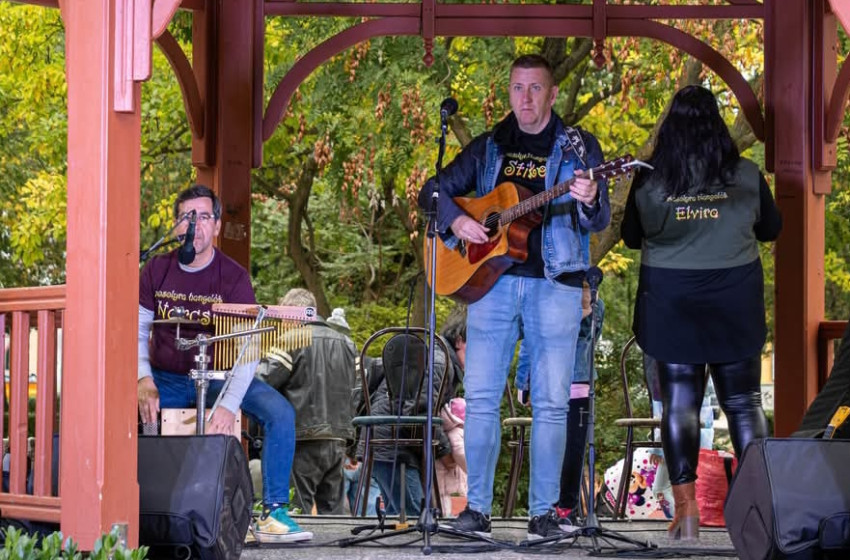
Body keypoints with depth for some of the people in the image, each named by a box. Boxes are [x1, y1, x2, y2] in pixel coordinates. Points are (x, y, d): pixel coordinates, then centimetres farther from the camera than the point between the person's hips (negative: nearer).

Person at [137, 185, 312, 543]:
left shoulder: (233, 277, -9)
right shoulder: (157, 270, 0)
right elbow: (138, 332, 1)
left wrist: (228, 405, -32)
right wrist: (144, 381, -20)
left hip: (218, 377, -1)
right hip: (166, 379, 1)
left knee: (280, 413, -26)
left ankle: (273, 514, -19)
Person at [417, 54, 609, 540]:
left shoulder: (579, 146, 5)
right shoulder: (489, 147, 14)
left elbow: (598, 222, -1)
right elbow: (434, 189, 17)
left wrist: (589, 201, -25)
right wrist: (455, 219, -3)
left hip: (555, 284, -2)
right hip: (492, 279, 3)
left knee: (551, 400, -3)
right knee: (480, 395, -1)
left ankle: (544, 510, 4)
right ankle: (478, 508, 5)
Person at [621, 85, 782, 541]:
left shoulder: (648, 179, -5)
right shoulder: (746, 175, -5)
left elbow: (631, 237, 8)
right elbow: (772, 229, 10)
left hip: (671, 303, 0)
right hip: (735, 302, 0)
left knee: (679, 402, 4)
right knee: (743, 402, 9)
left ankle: (686, 509, -2)